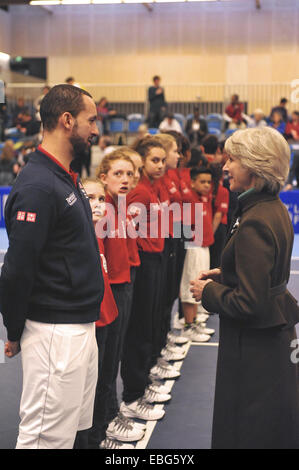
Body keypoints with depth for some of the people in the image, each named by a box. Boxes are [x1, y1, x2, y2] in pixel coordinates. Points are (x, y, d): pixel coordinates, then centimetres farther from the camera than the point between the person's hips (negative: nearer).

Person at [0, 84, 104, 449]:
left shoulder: (66, 179, 11)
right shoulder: (38, 186, -20)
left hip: (81, 327, 9)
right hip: (54, 332, -9)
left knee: (76, 427, 19)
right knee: (49, 436, 2)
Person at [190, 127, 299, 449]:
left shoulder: (254, 223, -24)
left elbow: (249, 303, -25)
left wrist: (209, 292, -10)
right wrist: (224, 275, 9)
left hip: (254, 349, -10)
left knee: (245, 435, 6)